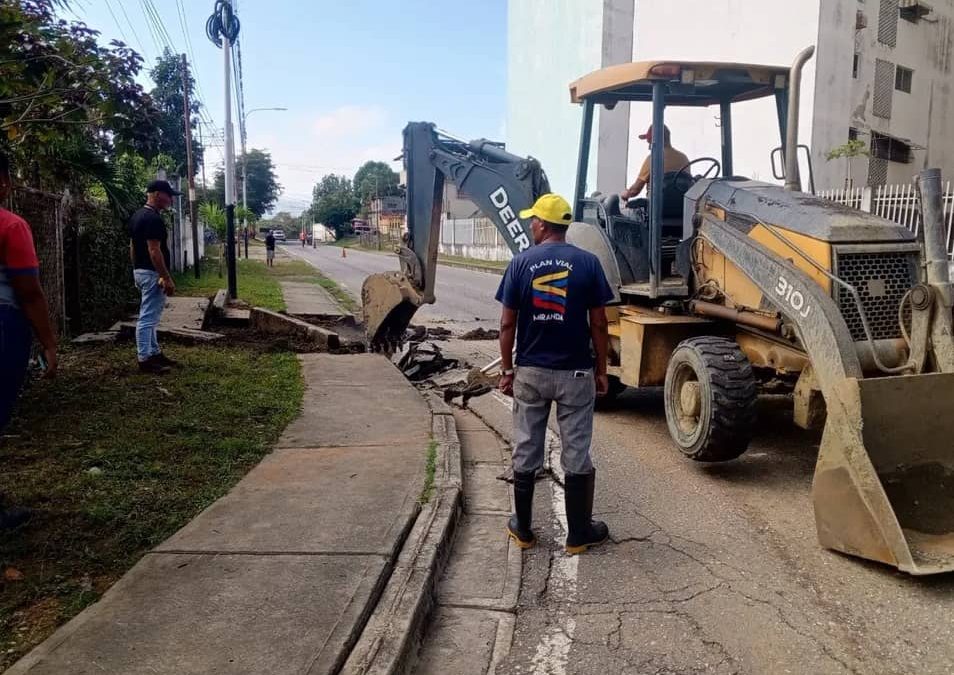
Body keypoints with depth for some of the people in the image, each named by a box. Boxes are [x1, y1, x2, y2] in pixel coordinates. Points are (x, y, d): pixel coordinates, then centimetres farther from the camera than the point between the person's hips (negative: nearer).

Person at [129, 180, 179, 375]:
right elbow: (154, 250, -23)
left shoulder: (137, 216, 13)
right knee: (148, 318, -6)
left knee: (149, 316, 16)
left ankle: (154, 353, 24)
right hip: (152, 273, -11)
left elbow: (132, 246, 17)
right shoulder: (153, 219, -18)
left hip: (140, 271, 11)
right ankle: (145, 359, -2)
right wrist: (167, 278, -22)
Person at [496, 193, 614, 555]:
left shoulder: (520, 263, -3)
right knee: (577, 455, 7)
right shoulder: (587, 263, -5)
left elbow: (508, 323, -3)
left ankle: (523, 528, 23)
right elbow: (598, 324, -4)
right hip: (575, 373, -1)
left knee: (525, 453, 12)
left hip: (530, 372, 1)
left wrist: (506, 369, 7)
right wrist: (601, 371, 5)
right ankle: (578, 533, 17)